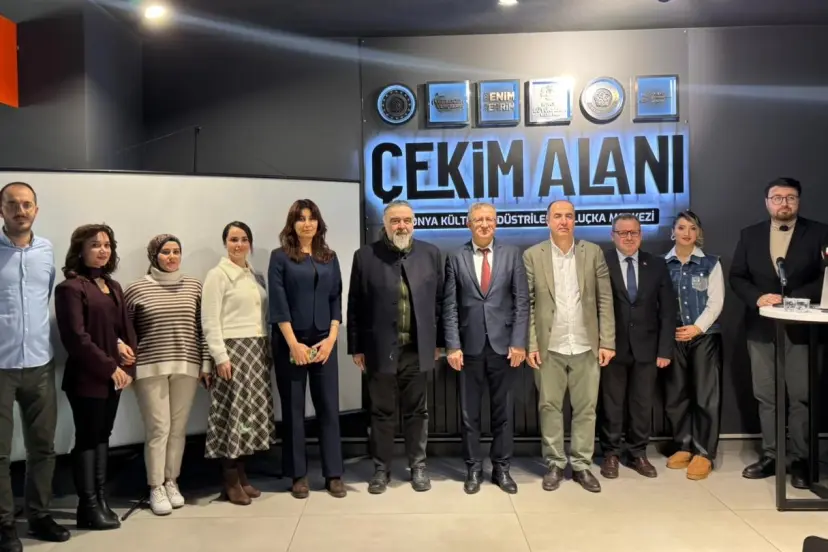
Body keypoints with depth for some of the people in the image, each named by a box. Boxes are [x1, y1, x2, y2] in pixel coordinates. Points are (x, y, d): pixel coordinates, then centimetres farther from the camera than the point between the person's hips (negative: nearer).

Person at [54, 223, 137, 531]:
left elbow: (126, 327, 16)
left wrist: (125, 347, -5)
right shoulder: (71, 288, -11)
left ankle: (101, 500, 21)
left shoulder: (113, 286, 13)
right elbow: (76, 338, -17)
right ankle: (88, 507, 11)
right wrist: (110, 368, -15)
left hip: (114, 375, 7)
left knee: (103, 436, 12)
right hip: (86, 377, -7)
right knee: (87, 438, 1)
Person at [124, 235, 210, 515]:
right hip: (150, 368, -2)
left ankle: (171, 482, 22)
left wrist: (206, 362, 5)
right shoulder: (136, 289, 0)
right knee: (158, 428, -2)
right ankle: (156, 488, 11)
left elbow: (202, 328, 7)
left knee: (179, 428, 7)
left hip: (186, 367, 2)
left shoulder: (194, 287, 6)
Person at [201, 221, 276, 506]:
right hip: (233, 350, -6)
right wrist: (220, 357, -17)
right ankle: (230, 481, 6)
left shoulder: (256, 277, 15)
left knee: (252, 412, 7)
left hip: (257, 351, 6)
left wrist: (268, 351, 10)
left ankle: (242, 474, 17)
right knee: (232, 412, -3)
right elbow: (210, 321, -10)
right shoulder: (217, 275, -4)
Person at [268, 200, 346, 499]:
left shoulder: (329, 258, 10)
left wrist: (331, 338, -5)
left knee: (329, 407, 3)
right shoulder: (280, 257, 0)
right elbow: (278, 304, -6)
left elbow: (336, 300, 7)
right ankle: (298, 475, 14)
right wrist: (293, 343, -13)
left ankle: (333, 474, 12)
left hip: (324, 342, 3)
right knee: (293, 409, 4)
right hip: (290, 342, -2)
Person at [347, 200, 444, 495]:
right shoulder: (365, 256, -1)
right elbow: (355, 306, 1)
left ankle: (418, 466, 26)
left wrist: (437, 342, 6)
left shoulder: (431, 253, 4)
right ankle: (381, 468, 23)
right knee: (382, 412, 10)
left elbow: (439, 300, 7)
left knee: (416, 411, 12)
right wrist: (356, 348, 0)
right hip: (380, 349, -1)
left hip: (418, 349, 1)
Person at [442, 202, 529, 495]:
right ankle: (473, 468, 21)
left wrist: (519, 342, -7)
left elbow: (522, 301, 0)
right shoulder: (456, 258, 3)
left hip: (503, 344, 0)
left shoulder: (512, 254, 3)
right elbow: (450, 306, 0)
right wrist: (453, 345, -7)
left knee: (503, 410, 9)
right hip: (470, 346, 0)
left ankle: (501, 468, 22)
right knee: (470, 411, 8)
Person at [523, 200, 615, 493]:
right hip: (549, 347, -1)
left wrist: (607, 342, -3)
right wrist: (530, 344, -7)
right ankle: (555, 464, 19)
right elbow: (527, 304, -1)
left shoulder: (593, 252, 4)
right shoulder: (532, 256, 1)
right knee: (550, 406, 6)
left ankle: (582, 465, 19)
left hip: (586, 346, 1)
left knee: (586, 407, 7)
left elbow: (605, 300, 3)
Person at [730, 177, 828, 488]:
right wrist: (758, 298, -12)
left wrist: (791, 299, -17)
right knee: (765, 396, 9)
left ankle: (800, 461, 12)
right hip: (761, 327, 3)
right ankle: (770, 456, 18)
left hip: (801, 327, -3)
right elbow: (737, 277, 6)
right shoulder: (750, 235, 9)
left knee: (801, 397, 1)